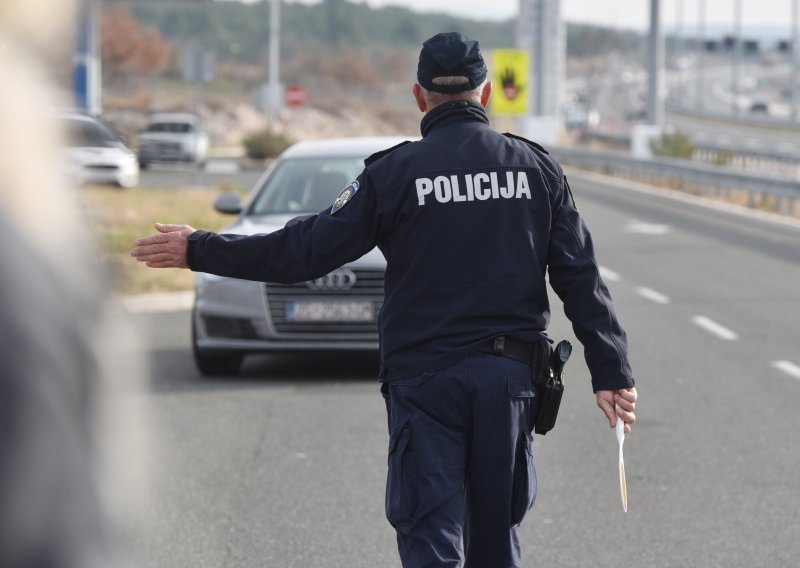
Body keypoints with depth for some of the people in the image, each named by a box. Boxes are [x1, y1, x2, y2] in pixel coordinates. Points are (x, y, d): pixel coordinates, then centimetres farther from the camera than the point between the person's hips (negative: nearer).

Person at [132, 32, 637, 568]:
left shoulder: (396, 171, -5)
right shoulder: (537, 167, 4)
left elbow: (308, 249, -6)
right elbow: (581, 278, 2)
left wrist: (200, 251, 2)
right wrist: (612, 372, 4)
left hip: (424, 378, -3)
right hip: (511, 374, 3)